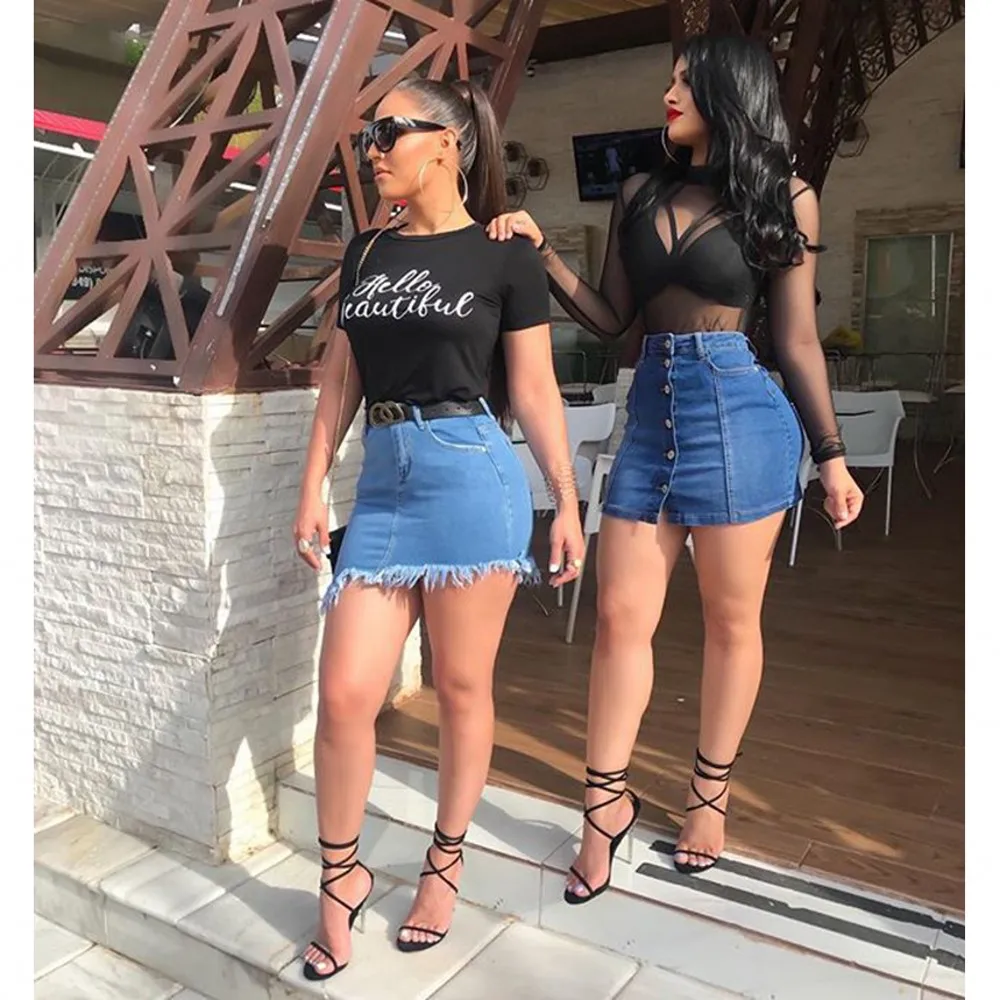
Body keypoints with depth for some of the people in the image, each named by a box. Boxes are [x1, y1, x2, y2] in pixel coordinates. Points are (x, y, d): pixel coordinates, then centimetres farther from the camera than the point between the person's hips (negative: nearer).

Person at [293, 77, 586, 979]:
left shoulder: (504, 256, 0)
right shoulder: (366, 252, 14)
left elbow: (535, 392, 1)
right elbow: (342, 379, 15)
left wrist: (567, 504, 0)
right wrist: (314, 488, 10)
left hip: (473, 476, -4)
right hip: (384, 479, 4)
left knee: (462, 687, 7)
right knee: (344, 695, 0)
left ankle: (446, 863, 28)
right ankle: (341, 873, 23)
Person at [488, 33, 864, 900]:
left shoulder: (784, 199, 2)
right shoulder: (641, 194, 11)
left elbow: (798, 340, 3)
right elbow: (611, 318, 9)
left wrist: (831, 456, 2)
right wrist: (543, 251, -2)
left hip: (740, 417, -3)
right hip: (651, 413, 4)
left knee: (731, 620, 7)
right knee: (621, 616, 3)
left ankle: (711, 797, 25)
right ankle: (607, 799, 17)